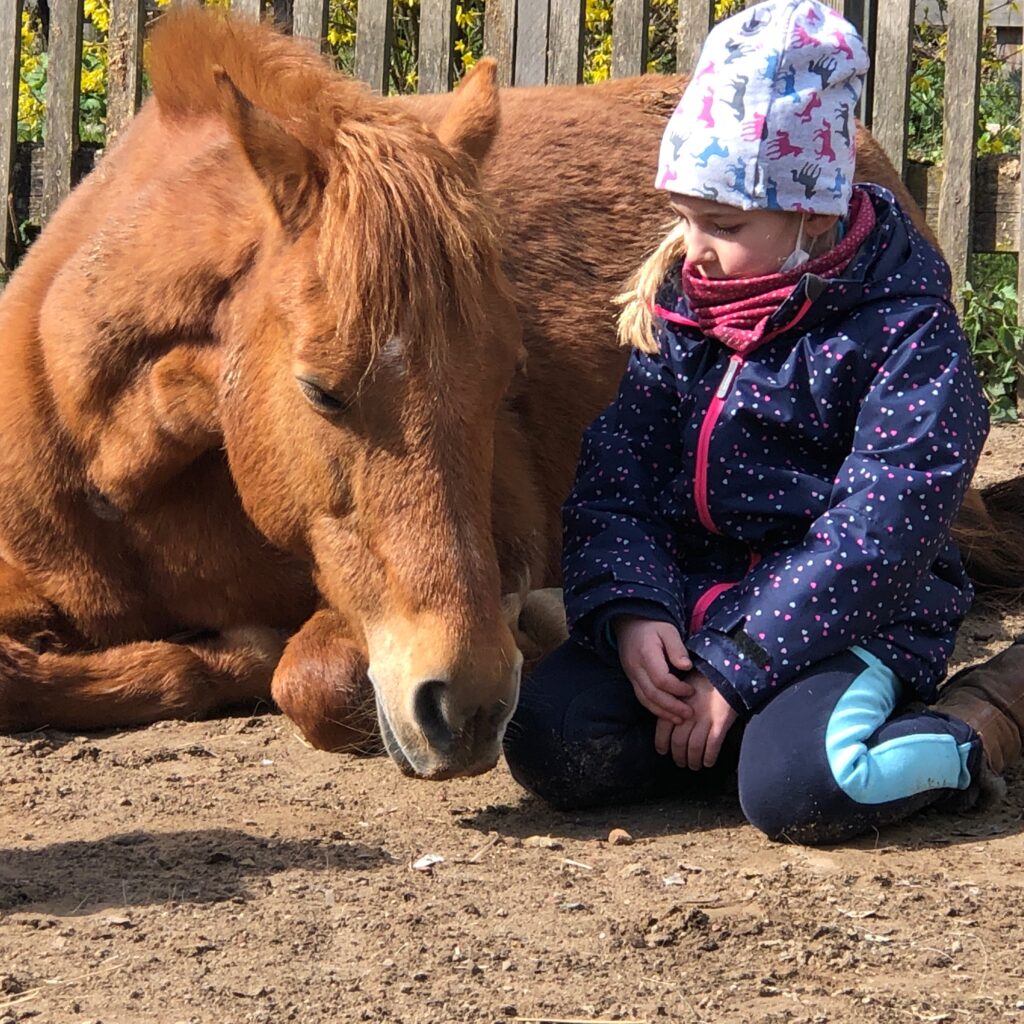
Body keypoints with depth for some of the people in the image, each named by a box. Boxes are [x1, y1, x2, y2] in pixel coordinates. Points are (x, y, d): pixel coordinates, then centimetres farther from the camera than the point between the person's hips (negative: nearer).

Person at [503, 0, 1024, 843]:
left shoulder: (906, 329, -11)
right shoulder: (675, 311, 8)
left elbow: (877, 536, -18)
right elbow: (614, 476, 3)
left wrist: (735, 669, -22)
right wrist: (631, 610, -18)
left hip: (849, 620, -5)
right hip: (687, 607, 6)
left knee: (795, 789, -33)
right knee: (551, 743, -18)